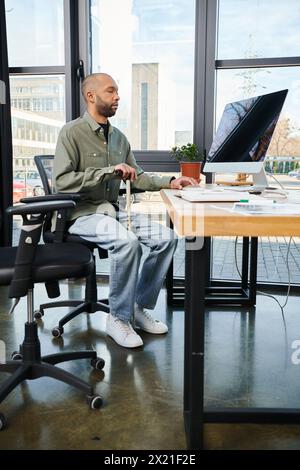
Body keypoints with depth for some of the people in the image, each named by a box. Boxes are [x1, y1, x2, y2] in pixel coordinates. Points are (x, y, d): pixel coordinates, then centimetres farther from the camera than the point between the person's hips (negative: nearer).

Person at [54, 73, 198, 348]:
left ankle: (140, 308, 1)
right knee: (128, 241, -33)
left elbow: (137, 177, 15)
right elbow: (62, 181, -18)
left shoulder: (118, 137, 13)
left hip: (112, 210, 7)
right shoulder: (72, 132, -8)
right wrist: (109, 171, -22)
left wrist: (170, 182, 0)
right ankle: (118, 318, -14)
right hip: (83, 213, -7)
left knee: (166, 237, -12)